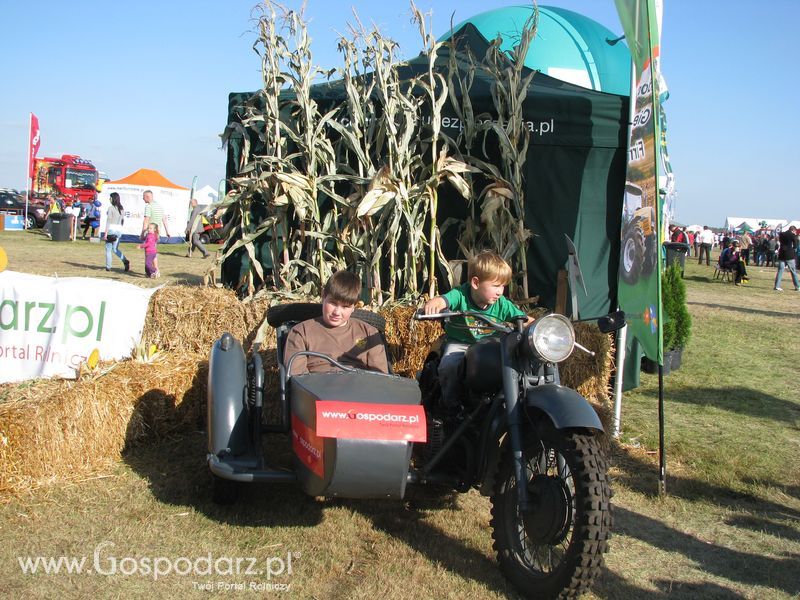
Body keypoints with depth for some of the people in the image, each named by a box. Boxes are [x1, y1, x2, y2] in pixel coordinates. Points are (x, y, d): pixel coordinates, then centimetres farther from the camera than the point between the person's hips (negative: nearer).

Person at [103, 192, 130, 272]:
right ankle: (125, 261, -7)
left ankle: (108, 267, 9)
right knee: (115, 249, 14)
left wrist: (105, 233, -14)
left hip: (111, 229, -6)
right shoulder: (122, 209, 9)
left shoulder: (111, 208, -11)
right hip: (119, 230, 6)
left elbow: (108, 221, -14)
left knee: (108, 249, 6)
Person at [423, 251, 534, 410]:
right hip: (459, 343, -2)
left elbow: (526, 320, -7)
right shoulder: (460, 295, -20)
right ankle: (450, 402, 0)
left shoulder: (502, 304, -10)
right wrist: (432, 304, -63)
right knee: (448, 366, -29)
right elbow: (443, 300, -38)